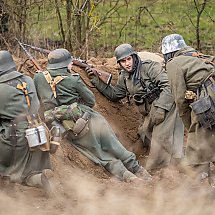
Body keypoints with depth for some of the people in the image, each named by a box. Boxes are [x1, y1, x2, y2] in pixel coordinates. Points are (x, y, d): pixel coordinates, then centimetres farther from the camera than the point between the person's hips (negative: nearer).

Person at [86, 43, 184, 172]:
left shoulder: (150, 67, -13)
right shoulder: (124, 78, 10)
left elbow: (168, 86, -19)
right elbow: (114, 94, 23)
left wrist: (160, 109, -25)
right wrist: (96, 81, 15)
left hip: (165, 107, -9)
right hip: (149, 113, 9)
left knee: (161, 137, -14)